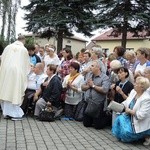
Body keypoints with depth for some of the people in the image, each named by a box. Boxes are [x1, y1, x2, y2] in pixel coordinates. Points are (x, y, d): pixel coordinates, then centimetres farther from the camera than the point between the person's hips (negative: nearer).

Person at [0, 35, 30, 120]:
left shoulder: (8, 47, 6)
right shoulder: (24, 49, 1)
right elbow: (27, 63, 8)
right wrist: (26, 72, 26)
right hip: (17, 72, -2)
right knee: (15, 92, 1)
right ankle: (15, 114, 0)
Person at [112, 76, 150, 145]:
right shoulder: (133, 91, -2)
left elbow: (141, 115, -29)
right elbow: (126, 102, 9)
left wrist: (129, 111, -20)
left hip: (140, 124, -8)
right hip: (130, 117, 8)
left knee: (126, 133, -15)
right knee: (119, 119, -10)